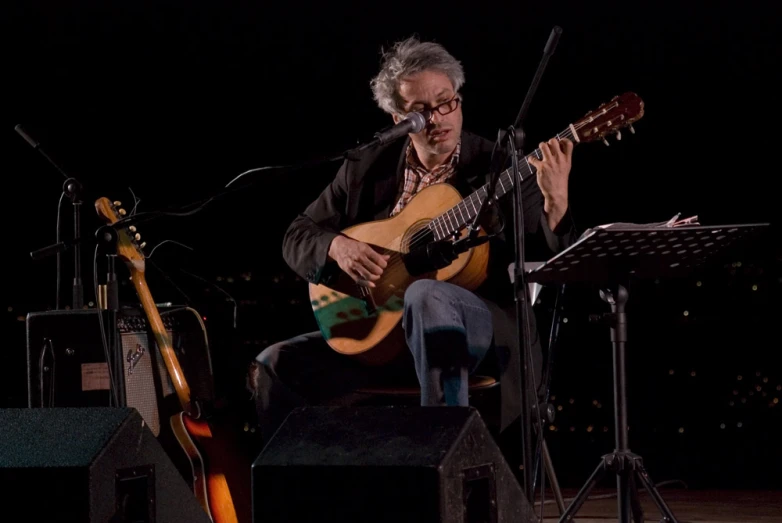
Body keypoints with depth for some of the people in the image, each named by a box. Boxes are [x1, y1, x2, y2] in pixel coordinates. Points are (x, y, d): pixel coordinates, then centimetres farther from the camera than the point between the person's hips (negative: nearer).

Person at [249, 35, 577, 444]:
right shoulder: (367, 168, 10)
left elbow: (554, 258, -8)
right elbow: (297, 237, 14)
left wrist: (555, 202, -28)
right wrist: (337, 246, -9)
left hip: (477, 327, -4)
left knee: (425, 295, -38)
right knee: (275, 366, -13)